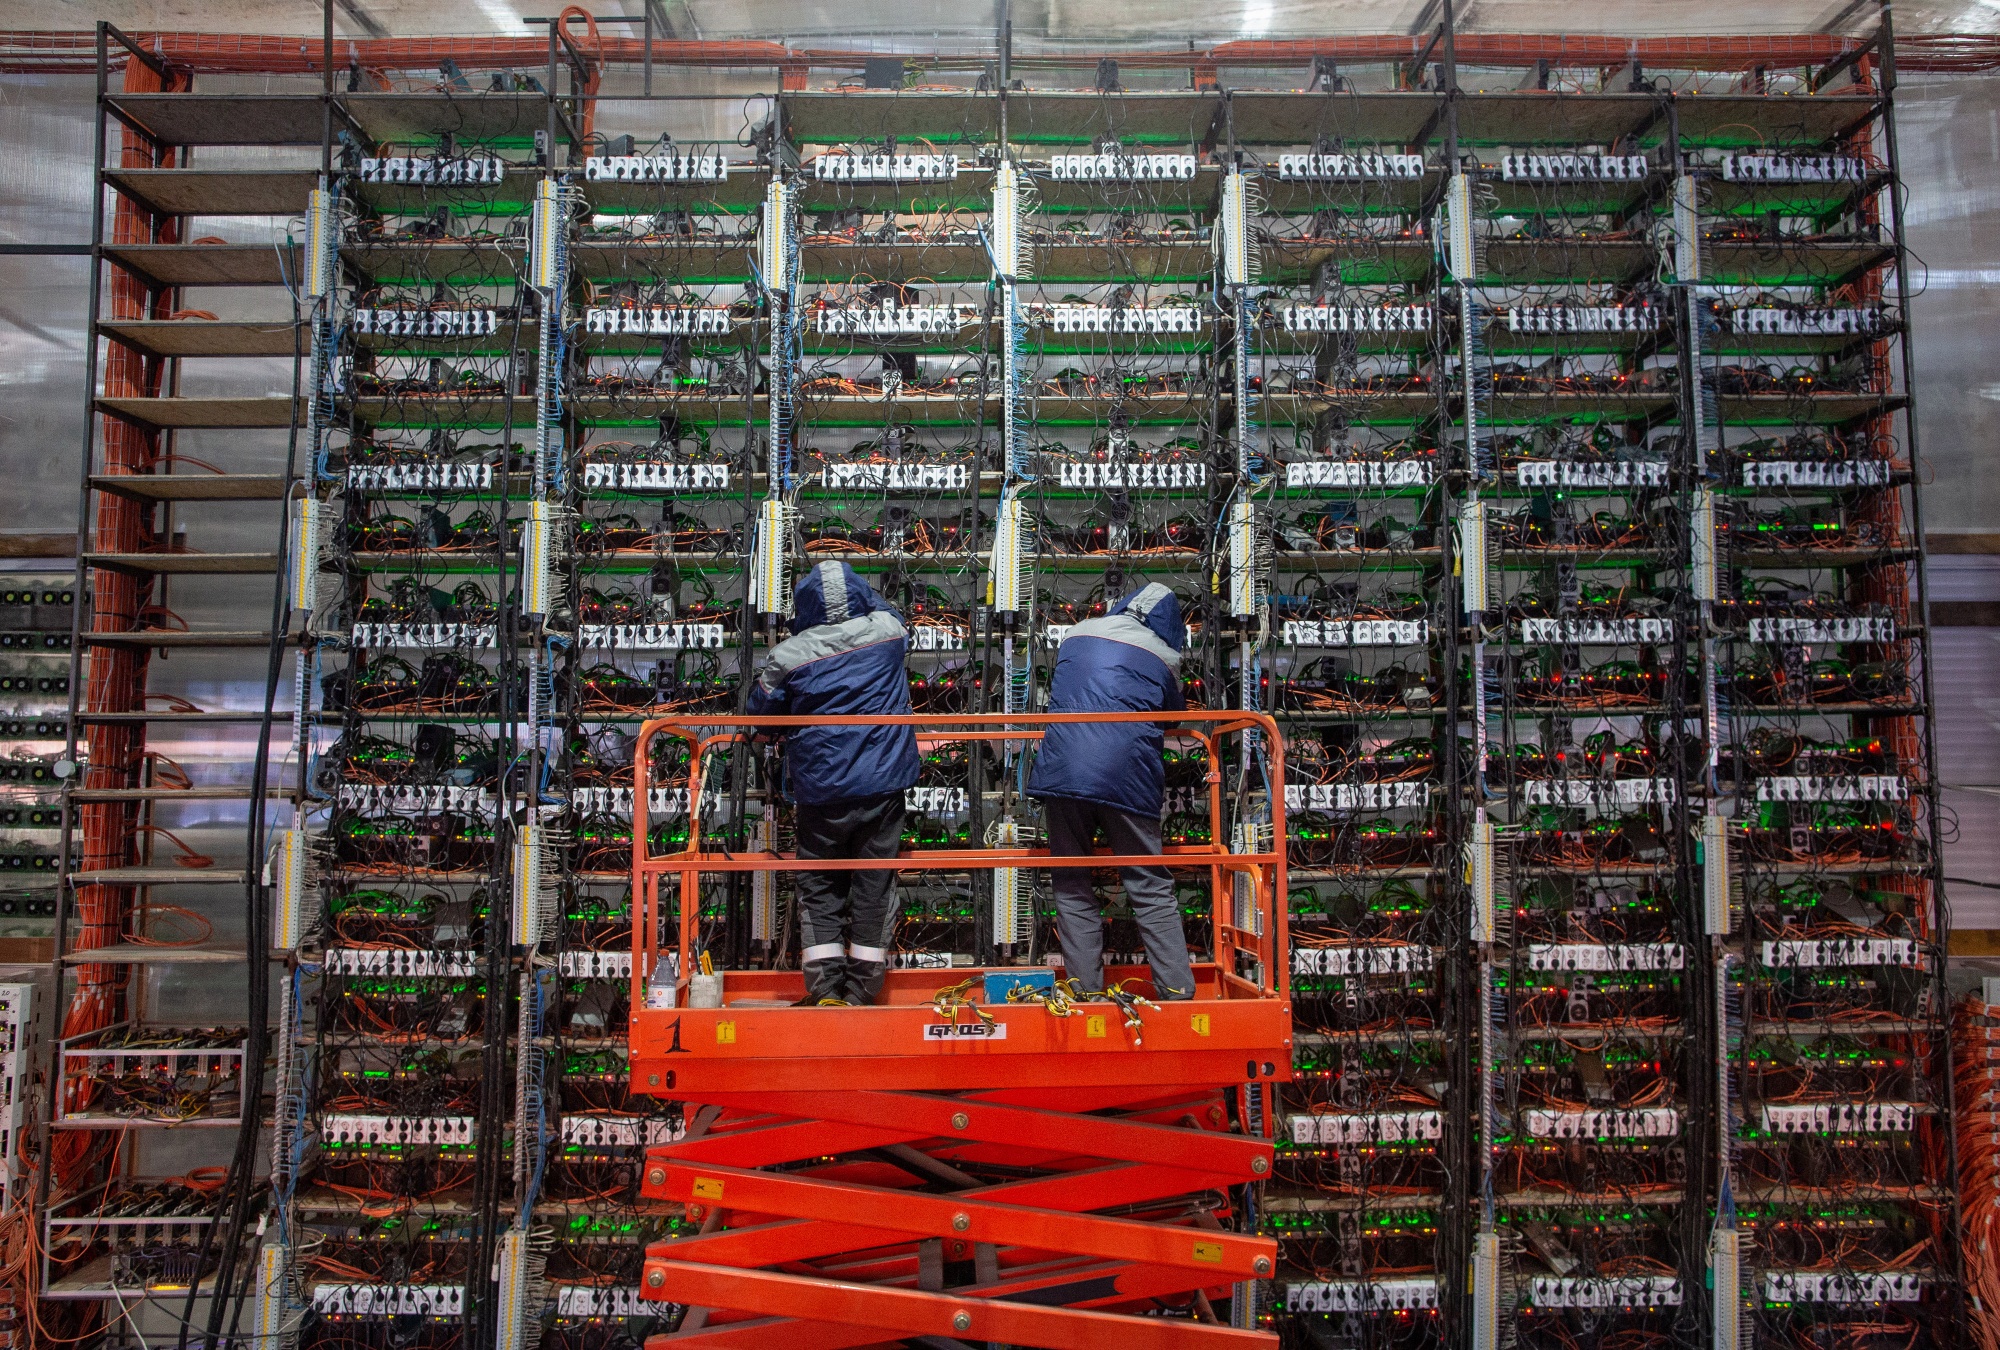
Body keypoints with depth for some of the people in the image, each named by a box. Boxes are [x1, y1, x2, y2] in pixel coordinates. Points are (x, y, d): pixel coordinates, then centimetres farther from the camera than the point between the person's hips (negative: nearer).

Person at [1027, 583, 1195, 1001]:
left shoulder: (1075, 635, 19)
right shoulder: (1165, 657, 12)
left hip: (1062, 772, 2)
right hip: (1128, 777, -1)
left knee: (1072, 887, 11)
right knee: (1152, 890, 7)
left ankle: (1086, 991, 9)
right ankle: (1177, 992, 6)